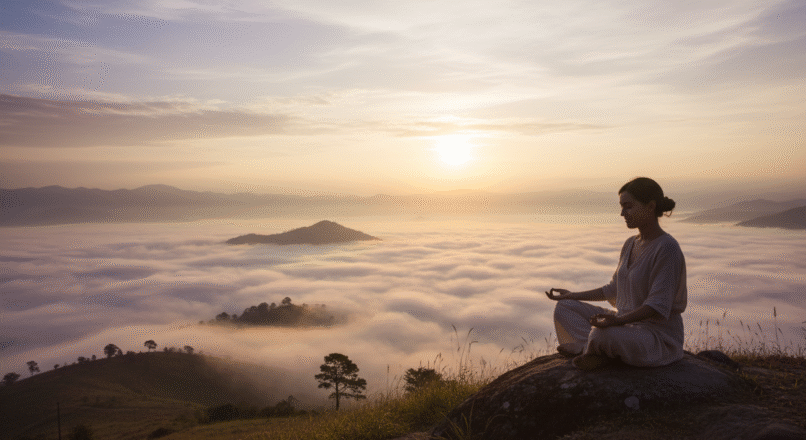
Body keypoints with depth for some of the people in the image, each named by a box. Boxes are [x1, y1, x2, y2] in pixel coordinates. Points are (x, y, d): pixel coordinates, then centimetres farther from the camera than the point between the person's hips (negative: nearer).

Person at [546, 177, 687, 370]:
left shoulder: (667, 248, -18)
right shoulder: (630, 244, 9)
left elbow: (659, 306, -24)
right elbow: (614, 290, 18)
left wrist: (617, 320, -38)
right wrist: (573, 296, 15)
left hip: (659, 338, -9)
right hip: (627, 323, 9)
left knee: (603, 334, -38)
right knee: (564, 308, 0)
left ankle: (585, 346, -7)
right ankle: (599, 351, -16)